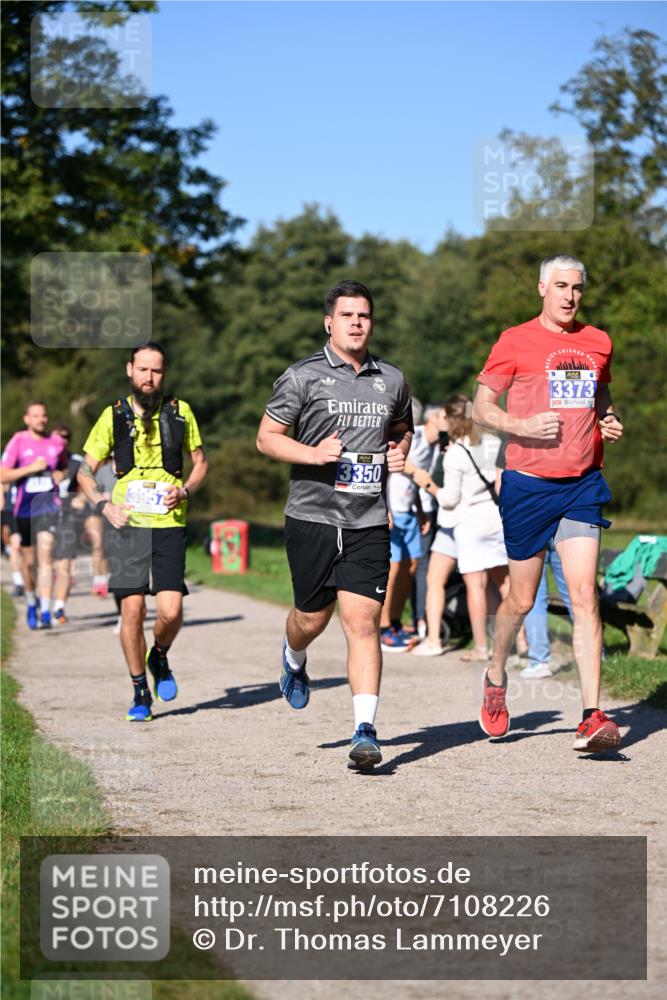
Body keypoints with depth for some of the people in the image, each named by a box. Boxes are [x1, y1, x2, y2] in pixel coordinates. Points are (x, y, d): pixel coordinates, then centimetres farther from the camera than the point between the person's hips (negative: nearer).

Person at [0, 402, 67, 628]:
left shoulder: (56, 442, 6)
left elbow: (65, 467, 24)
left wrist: (61, 474, 1)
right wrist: (31, 467, -16)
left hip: (49, 506, 0)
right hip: (25, 508, 0)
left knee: (45, 555, -16)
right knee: (29, 561, 11)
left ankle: (45, 612, -21)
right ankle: (31, 603, 35)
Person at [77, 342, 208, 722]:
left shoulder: (180, 412, 7)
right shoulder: (114, 416, 5)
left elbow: (201, 462, 16)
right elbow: (86, 470, 11)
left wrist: (184, 491, -4)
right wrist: (104, 505, -6)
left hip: (169, 524, 0)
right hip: (128, 524, 0)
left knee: (171, 611, -11)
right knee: (132, 609, -4)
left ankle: (159, 657, 23)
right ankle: (140, 693, 11)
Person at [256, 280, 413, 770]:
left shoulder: (392, 380, 10)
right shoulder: (303, 376, -1)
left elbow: (403, 428, 27)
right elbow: (267, 436, 0)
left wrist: (401, 452, 4)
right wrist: (312, 453, -16)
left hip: (369, 523, 1)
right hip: (312, 515, -1)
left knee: (363, 623, -9)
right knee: (312, 617, 11)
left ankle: (365, 731, -10)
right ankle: (293, 659, 48)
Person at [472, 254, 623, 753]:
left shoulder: (598, 342, 10)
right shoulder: (516, 341, -2)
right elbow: (482, 407, -1)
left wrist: (610, 421, 5)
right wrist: (523, 425, -19)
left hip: (582, 484, 2)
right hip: (529, 483, -2)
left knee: (585, 596, -8)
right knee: (522, 600, 7)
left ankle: (593, 717, -11)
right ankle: (496, 678, 35)